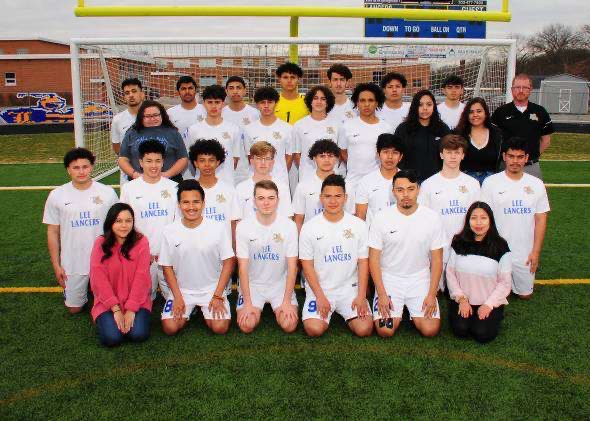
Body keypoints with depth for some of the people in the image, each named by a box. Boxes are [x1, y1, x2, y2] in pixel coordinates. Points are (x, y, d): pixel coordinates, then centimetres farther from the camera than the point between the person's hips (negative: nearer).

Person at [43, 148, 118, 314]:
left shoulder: (107, 193, -6)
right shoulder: (56, 196, -5)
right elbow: (53, 232, 1)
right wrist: (56, 265, 0)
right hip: (73, 264, 1)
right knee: (74, 308, 11)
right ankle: (83, 289, 41)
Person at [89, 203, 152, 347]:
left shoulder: (141, 241, -7)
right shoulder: (100, 243, -5)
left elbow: (141, 277, -10)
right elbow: (99, 279, -9)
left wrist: (131, 309, -16)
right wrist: (116, 309, -14)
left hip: (136, 301, 0)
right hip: (108, 302, 1)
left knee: (138, 334, -21)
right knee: (112, 338, -19)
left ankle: (133, 316, 11)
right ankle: (106, 319, 14)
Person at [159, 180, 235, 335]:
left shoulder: (217, 229, -14)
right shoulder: (170, 231, -9)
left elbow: (228, 262, -8)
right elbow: (167, 267, -1)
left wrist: (217, 296, -12)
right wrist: (177, 297, -8)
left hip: (211, 289, -1)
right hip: (182, 289, 1)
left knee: (220, 328, -17)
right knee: (170, 328, -16)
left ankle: (206, 311, 16)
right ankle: (189, 310, 16)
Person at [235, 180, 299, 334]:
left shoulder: (289, 226, -12)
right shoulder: (244, 226, -12)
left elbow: (292, 266, -10)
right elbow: (243, 267, -10)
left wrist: (287, 302, -14)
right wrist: (247, 303, -14)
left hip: (280, 284, 0)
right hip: (252, 284, 0)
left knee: (289, 325, -17)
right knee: (246, 326, -17)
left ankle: (278, 308, 17)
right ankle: (257, 308, 17)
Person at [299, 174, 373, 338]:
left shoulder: (358, 225, -1)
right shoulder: (309, 228, -4)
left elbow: (363, 262, 1)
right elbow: (307, 265, -2)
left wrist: (361, 296, -7)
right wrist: (320, 296, -11)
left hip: (350, 288, 1)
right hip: (319, 289, -1)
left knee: (364, 329, -17)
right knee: (314, 329, -21)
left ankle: (344, 312, 15)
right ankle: (327, 312, 13)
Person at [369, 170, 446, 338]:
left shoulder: (432, 218, -7)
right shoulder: (381, 217, -9)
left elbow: (437, 259, -2)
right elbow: (374, 258, -6)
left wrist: (432, 294, -9)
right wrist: (382, 294, -13)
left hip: (420, 279, 1)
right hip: (389, 278, -1)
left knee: (430, 330, -14)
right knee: (385, 331, -15)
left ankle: (412, 310, 18)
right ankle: (397, 310, 18)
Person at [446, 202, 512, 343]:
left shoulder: (500, 246, -7)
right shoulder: (458, 243, -1)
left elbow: (505, 282, -5)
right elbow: (450, 273, 0)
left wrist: (488, 305, -12)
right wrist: (461, 299, -9)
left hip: (490, 301, -1)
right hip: (463, 299, 2)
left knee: (482, 334, -19)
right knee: (460, 330, -19)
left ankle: (495, 315, 12)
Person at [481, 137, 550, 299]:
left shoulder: (536, 184, 2)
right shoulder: (491, 182, -6)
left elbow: (540, 219, 3)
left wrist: (536, 251, -3)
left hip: (525, 253, 3)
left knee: (525, 294, 12)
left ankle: (509, 283, 41)